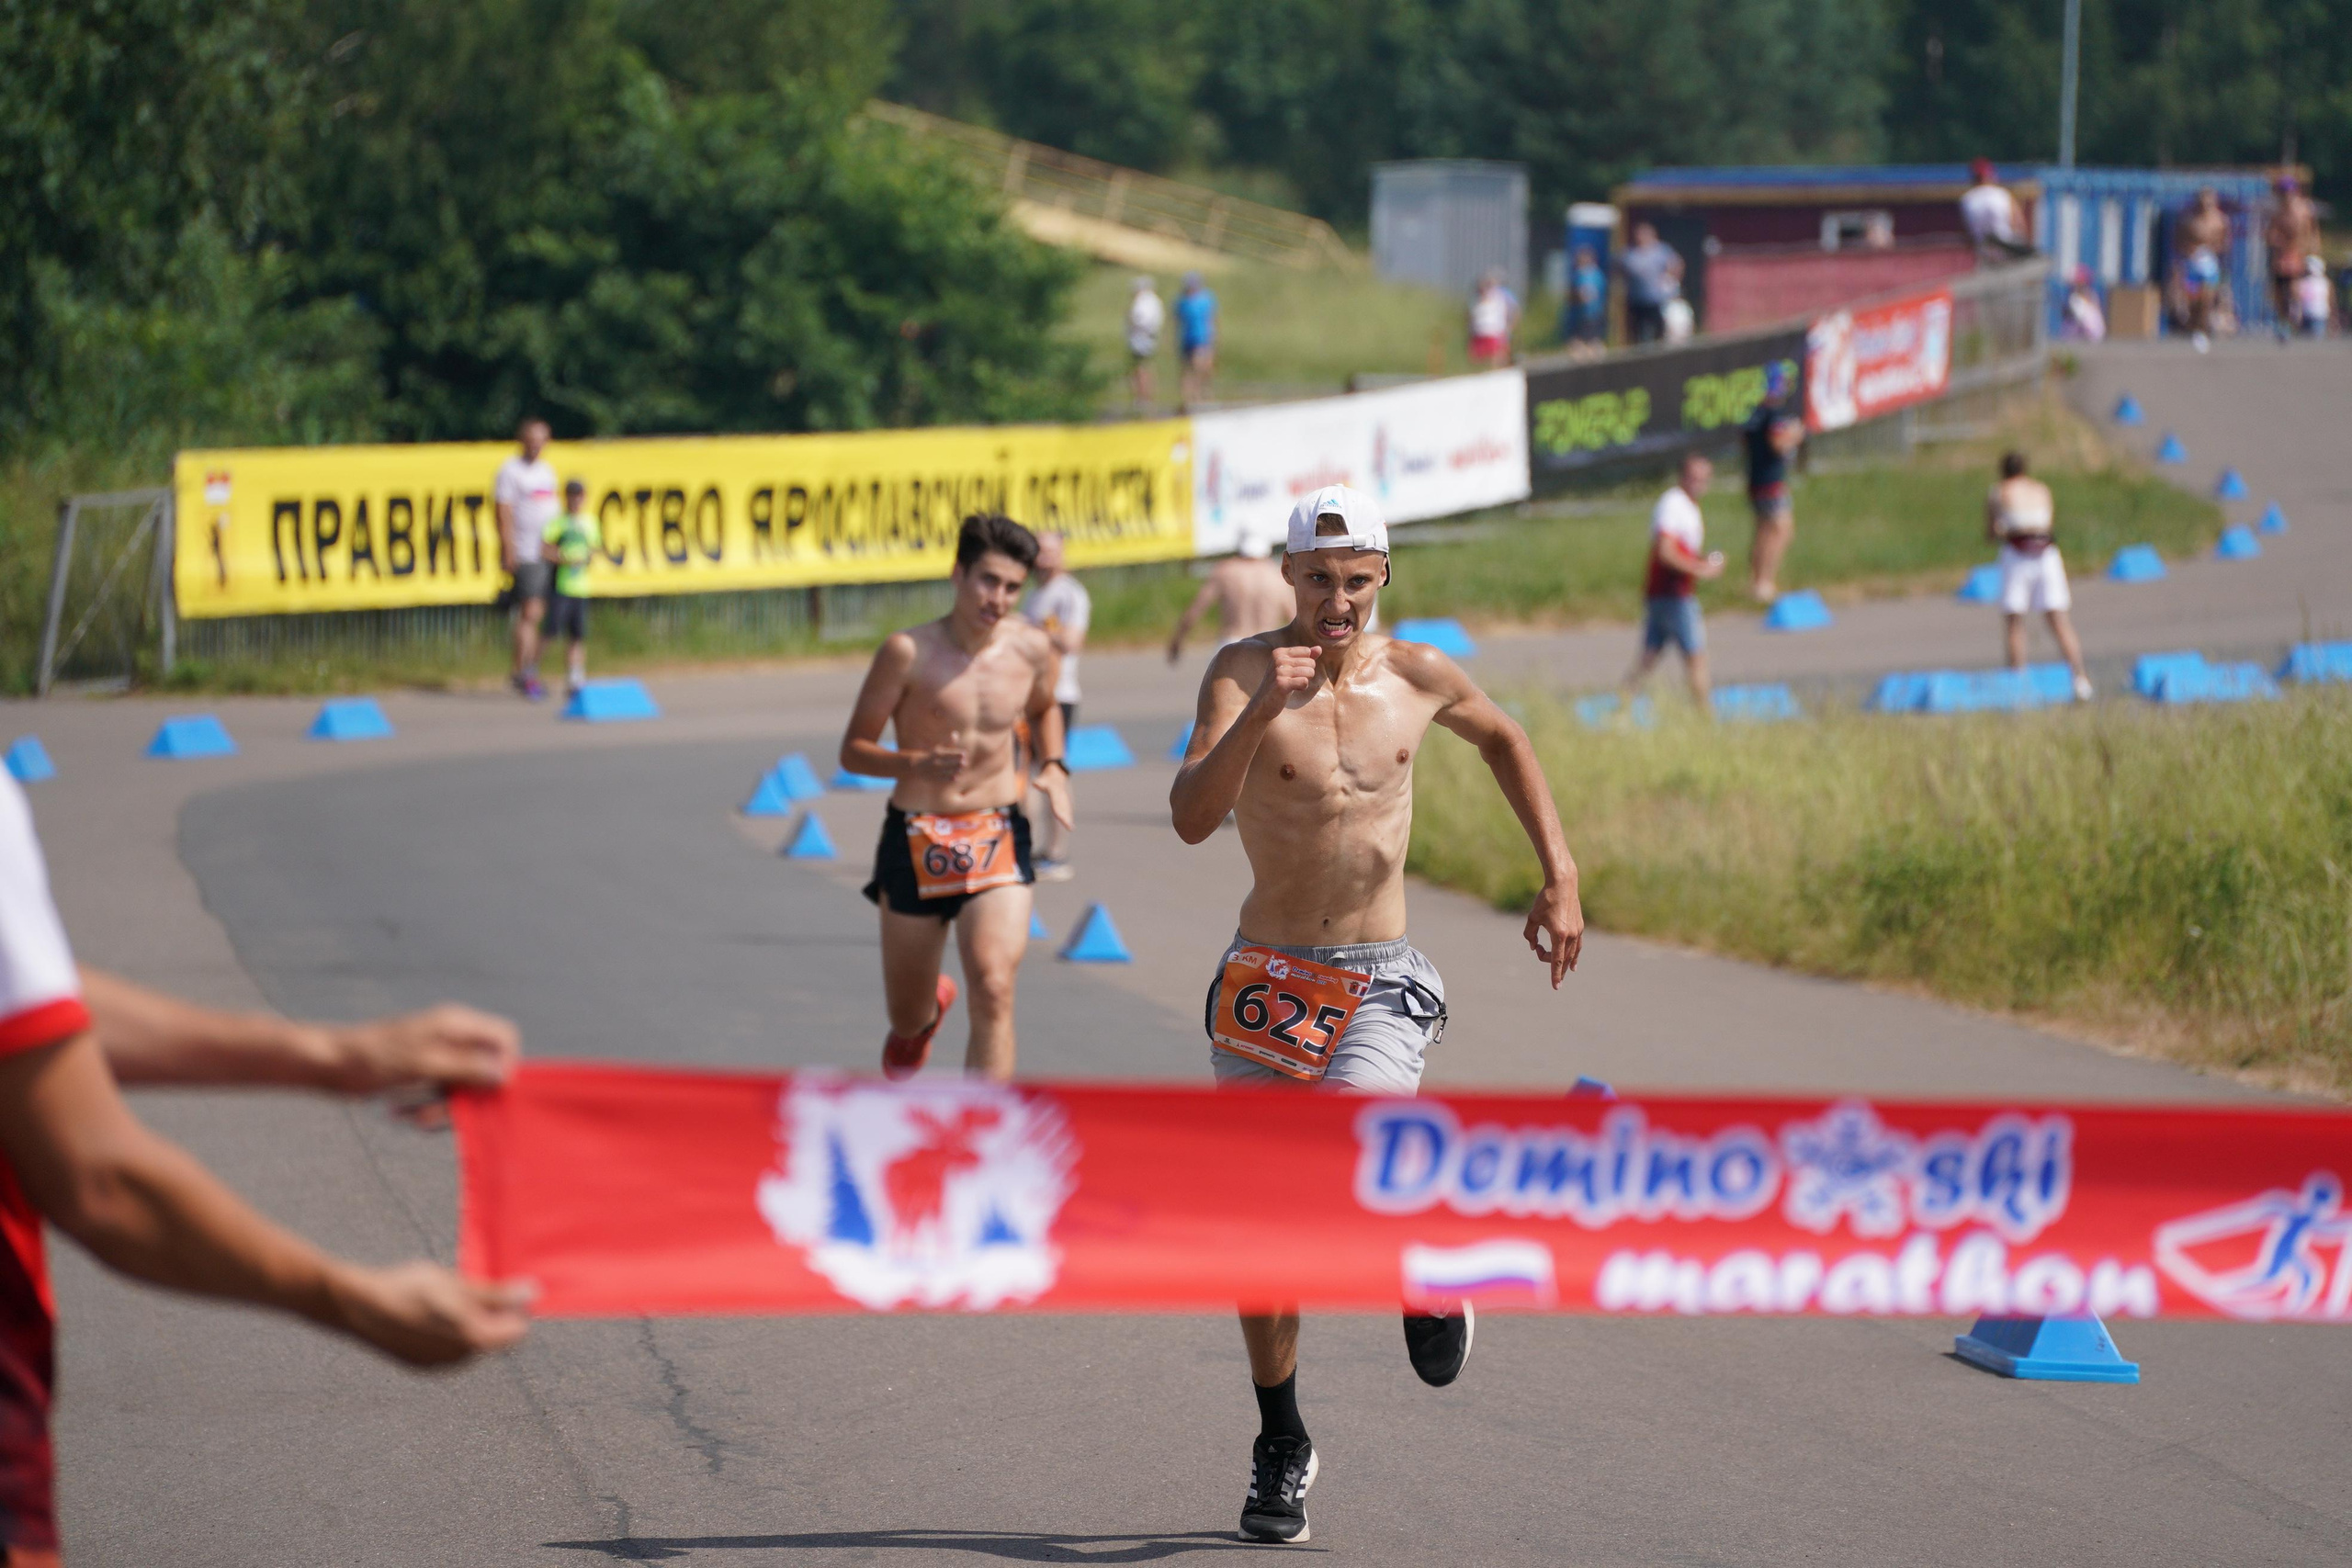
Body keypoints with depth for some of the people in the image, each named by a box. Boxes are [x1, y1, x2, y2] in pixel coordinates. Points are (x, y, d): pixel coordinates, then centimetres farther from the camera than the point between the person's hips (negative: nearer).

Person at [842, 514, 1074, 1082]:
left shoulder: (1032, 649, -3)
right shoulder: (908, 652, -14)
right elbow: (854, 750, -8)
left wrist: (1053, 767, 2)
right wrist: (918, 764, -27)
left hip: (998, 838, 1)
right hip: (916, 840, -1)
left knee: (994, 990, -22)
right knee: (905, 1016, 14)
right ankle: (931, 1006, 53)